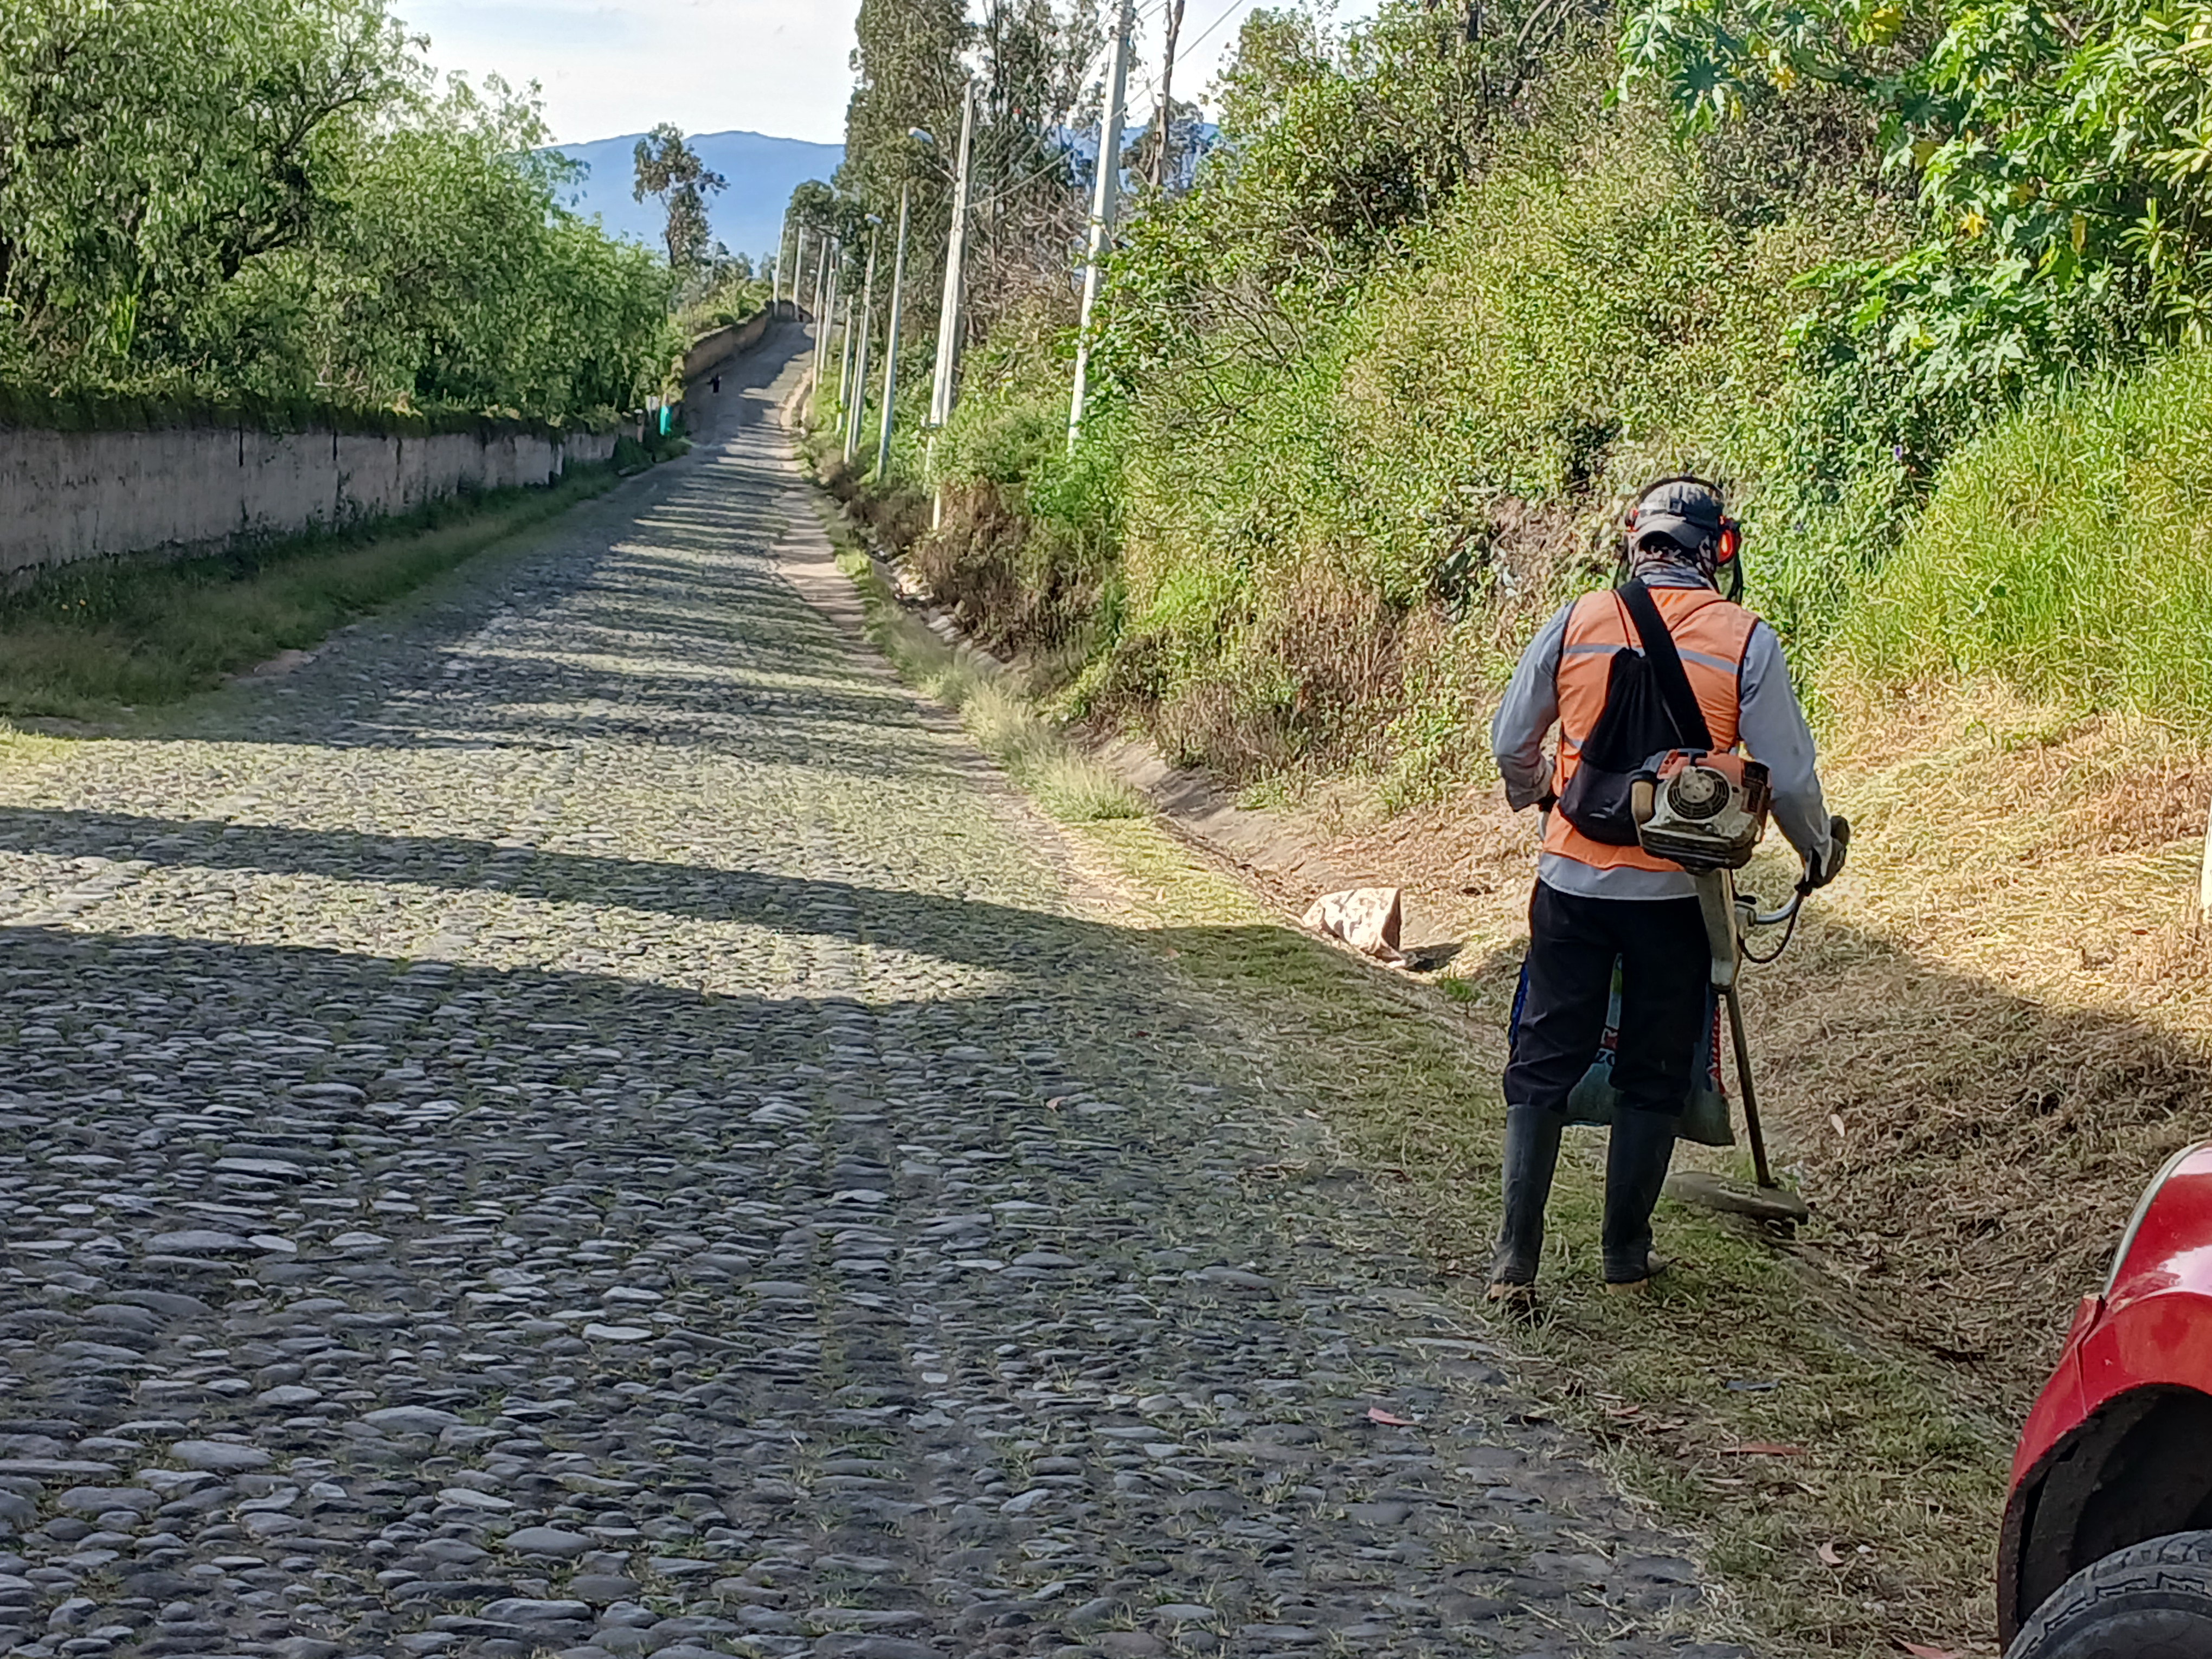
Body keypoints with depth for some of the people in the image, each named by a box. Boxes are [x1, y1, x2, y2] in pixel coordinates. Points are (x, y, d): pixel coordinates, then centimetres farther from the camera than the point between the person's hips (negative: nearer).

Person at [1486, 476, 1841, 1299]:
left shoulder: (1577, 621, -1)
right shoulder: (1745, 641, -6)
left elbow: (1510, 741, 7)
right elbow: (1788, 774, -4)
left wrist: (1535, 794, 28)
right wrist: (1818, 849, 15)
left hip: (1573, 881, 1)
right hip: (1676, 891, -1)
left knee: (1542, 1068, 9)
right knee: (1652, 1079, 13)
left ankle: (1514, 1261, 6)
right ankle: (1625, 1255, 20)